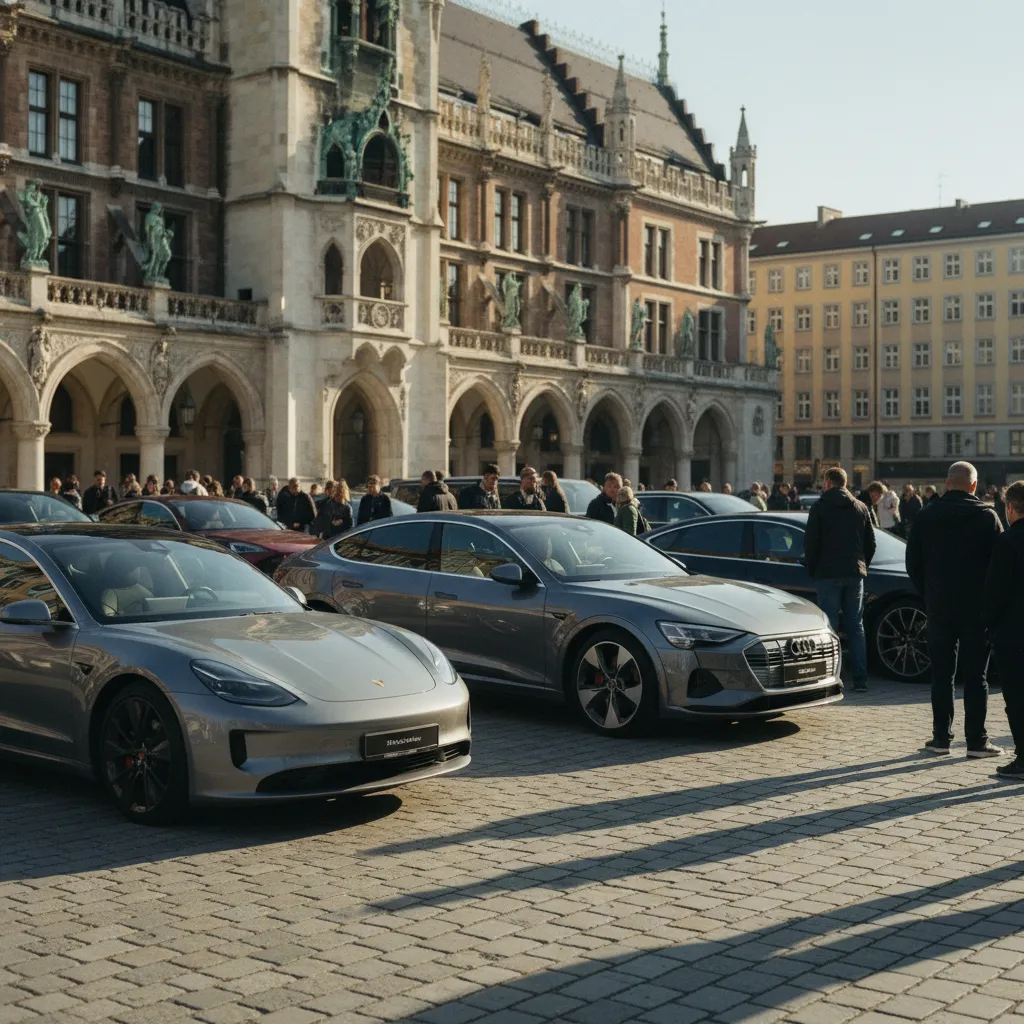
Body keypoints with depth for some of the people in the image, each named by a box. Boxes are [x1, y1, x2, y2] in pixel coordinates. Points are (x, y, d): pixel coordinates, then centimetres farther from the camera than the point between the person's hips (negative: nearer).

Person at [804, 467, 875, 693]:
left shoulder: (820, 507, -3)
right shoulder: (861, 508, 10)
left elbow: (810, 541, -6)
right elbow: (871, 543, 11)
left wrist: (812, 570, 6)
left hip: (828, 574, -4)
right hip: (854, 574, 4)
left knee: (830, 626, -2)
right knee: (856, 626, 8)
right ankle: (860, 679, 6)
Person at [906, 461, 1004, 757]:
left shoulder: (927, 516, 1)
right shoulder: (987, 516, -6)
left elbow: (913, 563, 4)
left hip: (939, 607, 2)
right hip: (977, 608, -2)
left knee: (942, 674, 8)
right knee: (975, 675, 2)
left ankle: (941, 737, 10)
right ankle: (976, 741, 3)